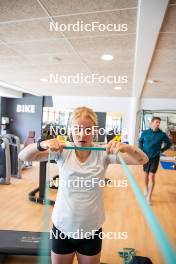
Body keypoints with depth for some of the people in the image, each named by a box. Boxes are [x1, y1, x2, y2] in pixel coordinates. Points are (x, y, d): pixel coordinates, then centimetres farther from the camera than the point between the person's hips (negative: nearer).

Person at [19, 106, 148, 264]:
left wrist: (125, 148, -37)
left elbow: (143, 160, -17)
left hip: (91, 230, 0)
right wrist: (42, 144, -34)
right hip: (62, 228, 1)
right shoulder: (63, 152, -12)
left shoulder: (103, 153, -13)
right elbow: (23, 156, -14)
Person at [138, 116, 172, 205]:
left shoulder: (162, 134, -10)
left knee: (151, 176, -4)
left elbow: (169, 144, 5)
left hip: (155, 158, -1)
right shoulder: (145, 132, -7)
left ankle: (149, 197, 5)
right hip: (145, 157, 2)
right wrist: (141, 150, -2)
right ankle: (146, 189, 41)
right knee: (146, 175, 15)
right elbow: (140, 141, 11)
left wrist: (161, 150, -5)